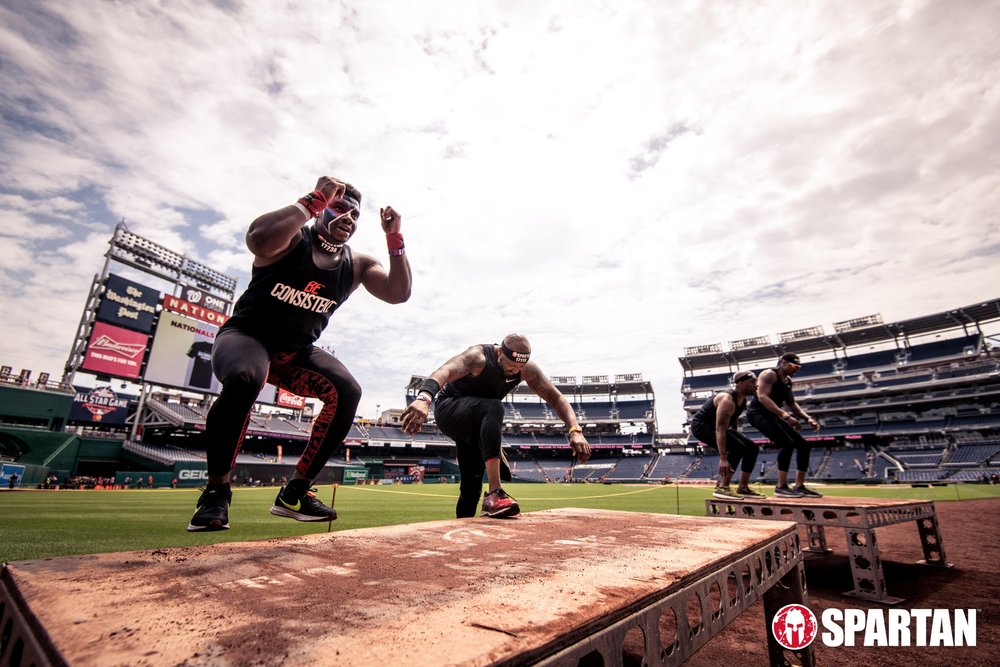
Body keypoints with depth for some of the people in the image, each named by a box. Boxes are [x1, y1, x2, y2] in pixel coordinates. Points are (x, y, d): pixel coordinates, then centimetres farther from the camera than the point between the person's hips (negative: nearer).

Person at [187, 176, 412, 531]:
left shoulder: (358, 264, 2)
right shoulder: (292, 238, -11)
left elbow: (398, 293, -10)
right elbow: (258, 240, -35)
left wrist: (394, 239, -18)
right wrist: (314, 200, -29)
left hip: (297, 351, 5)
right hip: (246, 335, -4)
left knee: (347, 391, -20)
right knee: (244, 378, -38)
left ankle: (295, 492, -6)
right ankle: (216, 491, -14)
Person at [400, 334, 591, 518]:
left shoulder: (527, 369, -10)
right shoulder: (479, 357, -28)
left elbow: (556, 398, -11)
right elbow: (445, 371, -46)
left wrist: (575, 430, -29)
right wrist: (424, 398, -67)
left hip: (473, 424, 6)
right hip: (448, 411, -6)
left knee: (472, 485, 4)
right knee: (493, 407, -35)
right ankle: (494, 494, -40)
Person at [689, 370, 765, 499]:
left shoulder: (742, 400, 1)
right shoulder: (727, 400, -29)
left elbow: (733, 422, 17)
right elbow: (720, 430, -35)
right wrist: (723, 458, -37)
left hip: (715, 425, 10)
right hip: (701, 425, -10)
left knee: (752, 448, 6)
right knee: (737, 447, -26)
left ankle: (743, 488, 11)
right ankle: (721, 488, -19)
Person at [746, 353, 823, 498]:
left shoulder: (788, 380, 17)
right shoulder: (769, 375, -12)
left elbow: (791, 403, 26)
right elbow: (763, 397, -26)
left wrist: (808, 418, 11)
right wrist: (785, 415, -33)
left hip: (772, 415, 10)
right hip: (758, 413, -10)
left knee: (803, 444, 6)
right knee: (788, 443, -24)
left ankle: (799, 486, 14)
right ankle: (781, 487, -18)